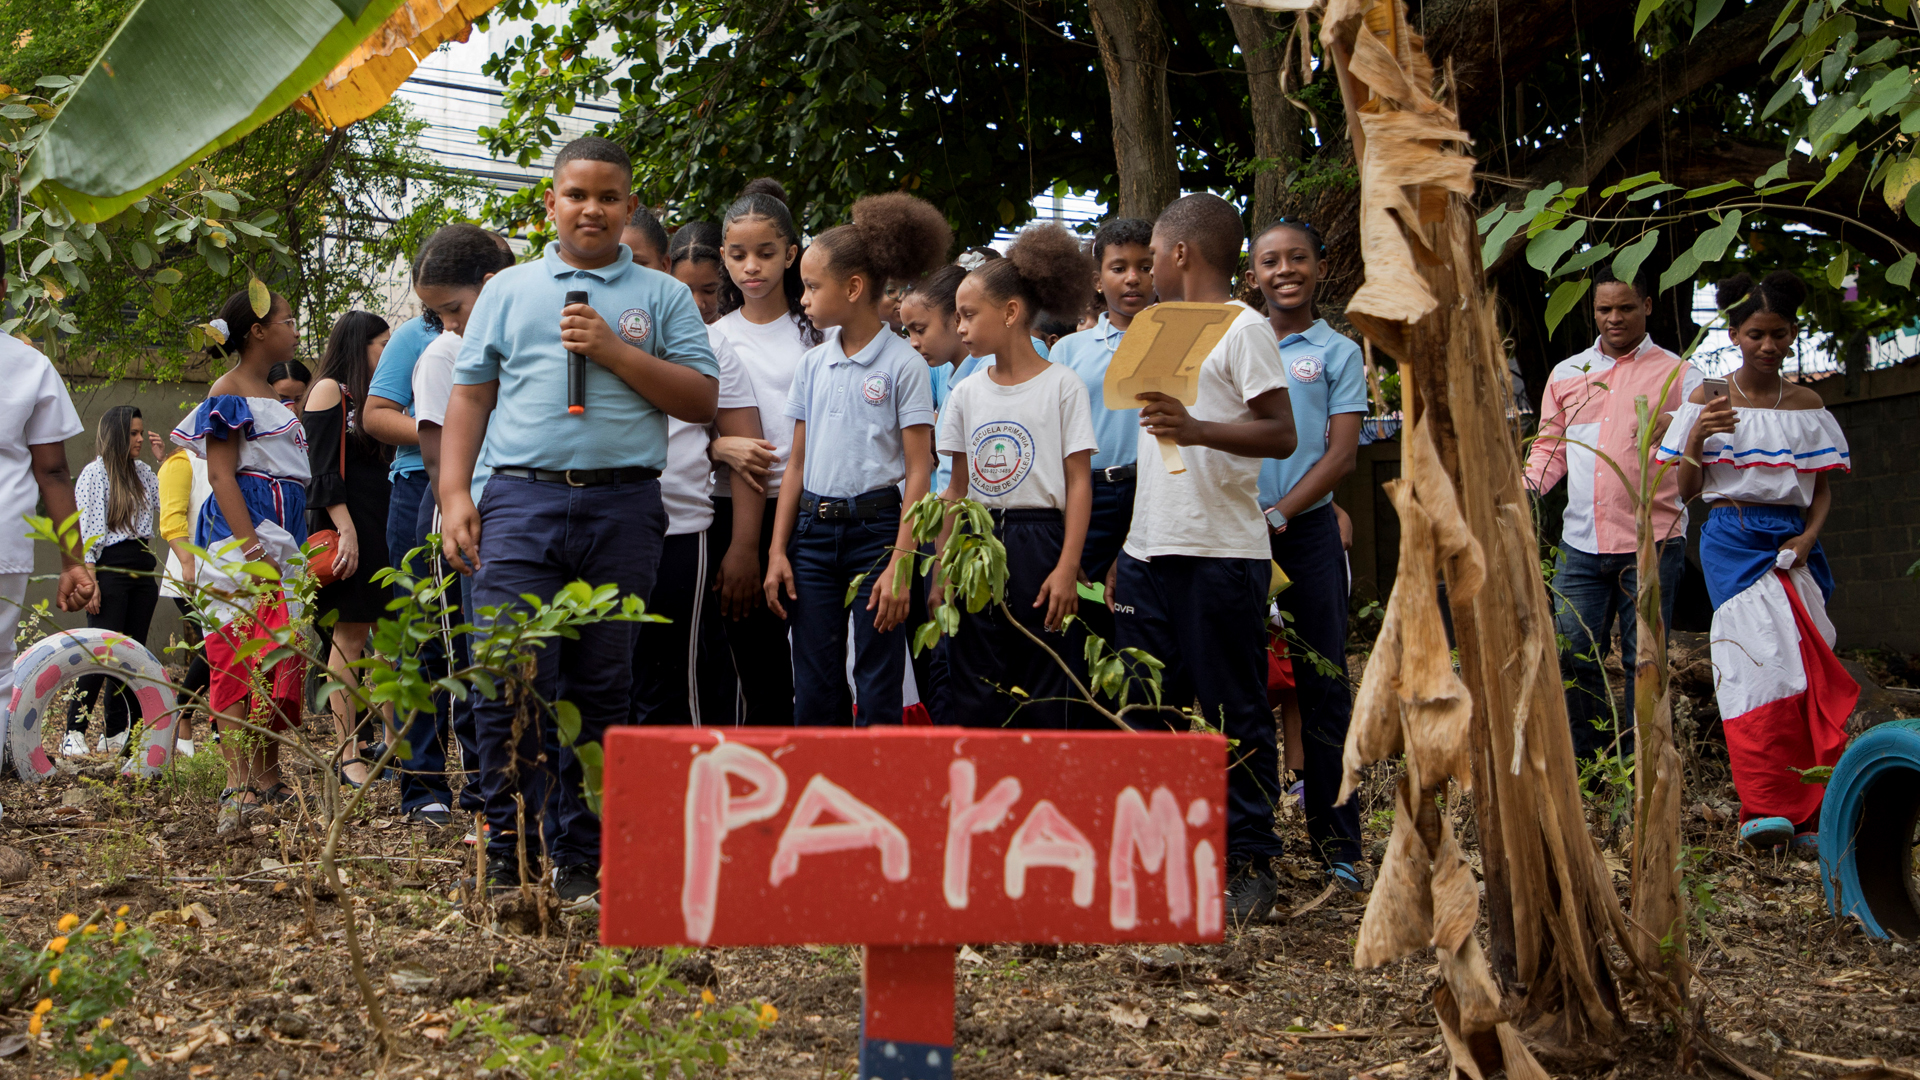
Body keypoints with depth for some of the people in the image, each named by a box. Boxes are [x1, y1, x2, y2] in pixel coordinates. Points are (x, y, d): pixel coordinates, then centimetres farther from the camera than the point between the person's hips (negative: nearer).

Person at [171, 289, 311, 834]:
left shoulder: (272, 396, 21)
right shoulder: (229, 392, -7)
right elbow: (220, 473, -15)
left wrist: (295, 546, 23)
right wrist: (249, 543, -24)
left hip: (283, 539, 10)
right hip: (243, 543, -10)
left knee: (280, 658, 8)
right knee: (240, 657, -13)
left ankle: (269, 779, 12)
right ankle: (238, 786, -17)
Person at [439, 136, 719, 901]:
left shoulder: (663, 298, 12)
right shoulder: (509, 291, 15)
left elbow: (702, 399, 3)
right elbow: (469, 395, 13)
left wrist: (613, 351, -7)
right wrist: (454, 494, 2)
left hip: (622, 503, 0)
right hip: (521, 500, 0)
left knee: (600, 688, 4)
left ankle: (579, 859, 11)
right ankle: (510, 851, 0)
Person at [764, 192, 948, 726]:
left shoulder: (902, 364, -5)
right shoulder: (812, 364, 10)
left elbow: (918, 471, -8)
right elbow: (797, 464, 13)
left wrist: (900, 564, -15)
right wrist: (778, 550, 6)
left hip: (876, 526, -4)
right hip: (814, 528, 5)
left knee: (879, 687, -1)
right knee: (814, 687, 6)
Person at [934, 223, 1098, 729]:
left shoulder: (1062, 385, -3)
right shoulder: (967, 393, 10)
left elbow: (1079, 483, -6)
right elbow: (957, 488, 13)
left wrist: (1067, 568, -14)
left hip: (1041, 544, -4)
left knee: (1049, 702, -2)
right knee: (976, 701, 4)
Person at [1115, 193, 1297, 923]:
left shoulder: (1243, 329, -5)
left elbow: (1281, 433, -15)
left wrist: (1196, 429, -29)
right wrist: (1122, 553, 20)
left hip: (1221, 554, -8)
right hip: (1149, 552, 8)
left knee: (1235, 713, -2)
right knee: (1149, 710, 10)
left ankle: (1248, 863, 5)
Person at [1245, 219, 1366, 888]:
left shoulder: (1339, 354, 4)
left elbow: (1342, 454, -3)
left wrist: (1278, 514, -14)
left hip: (1306, 529, -2)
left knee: (1323, 682, -1)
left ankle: (1336, 838, 4)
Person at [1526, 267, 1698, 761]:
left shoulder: (1676, 374, 4)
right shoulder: (1566, 374, 14)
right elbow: (1551, 446, 20)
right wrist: (1526, 485, 0)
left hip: (1651, 542, -3)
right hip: (1581, 543, 3)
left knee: (1643, 661, 2)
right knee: (1574, 658, 4)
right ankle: (1591, 762, 18)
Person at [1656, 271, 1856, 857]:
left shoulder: (1807, 406, 11)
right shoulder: (1708, 401, 4)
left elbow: (1822, 487, 13)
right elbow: (1687, 489, 3)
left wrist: (1808, 535, -6)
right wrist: (1696, 437, -16)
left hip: (1793, 542, 3)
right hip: (1733, 538, -3)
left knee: (1803, 668, -5)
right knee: (1762, 658, -18)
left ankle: (1806, 814, -1)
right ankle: (1766, 807, -19)